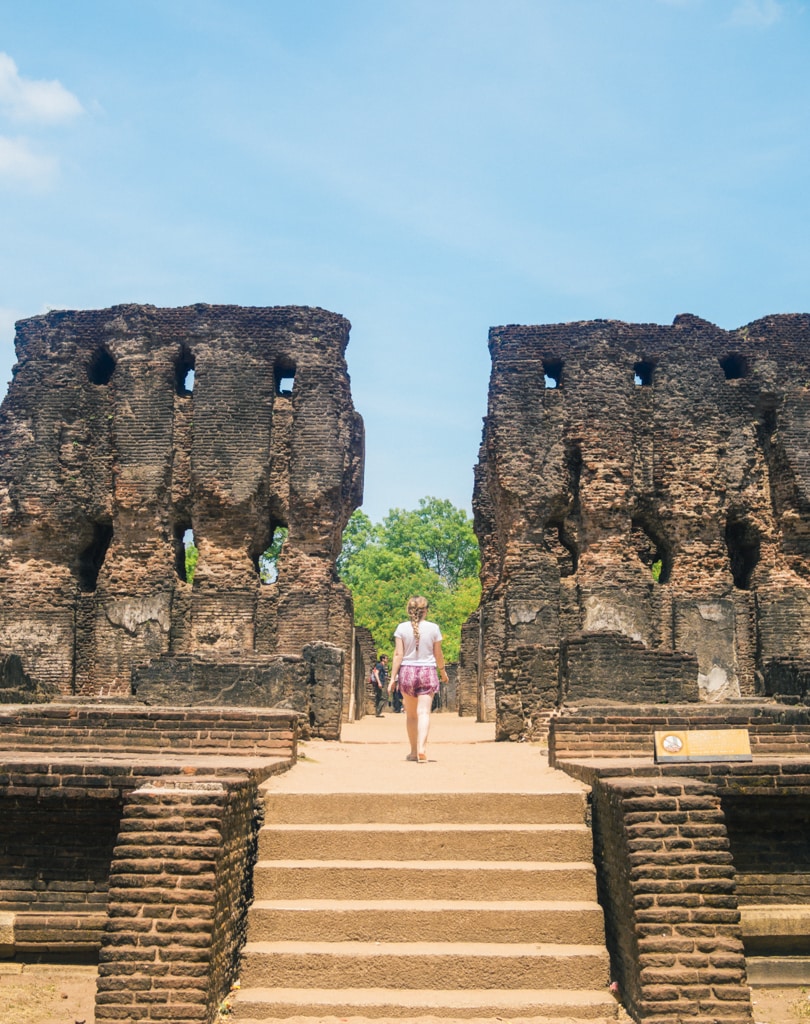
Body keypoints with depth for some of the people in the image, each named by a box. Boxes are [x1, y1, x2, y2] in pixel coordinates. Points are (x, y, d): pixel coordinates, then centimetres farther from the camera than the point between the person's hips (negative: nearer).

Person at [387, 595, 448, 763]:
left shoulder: (402, 628, -3)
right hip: (427, 672, -1)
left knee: (410, 714, 13)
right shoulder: (433, 628, -3)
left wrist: (393, 678, -2)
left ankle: (413, 751, 20)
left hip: (407, 671, 1)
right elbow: (438, 655, 5)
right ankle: (421, 748, -22)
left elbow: (398, 654, -5)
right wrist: (443, 671, 22)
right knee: (424, 712, -5)